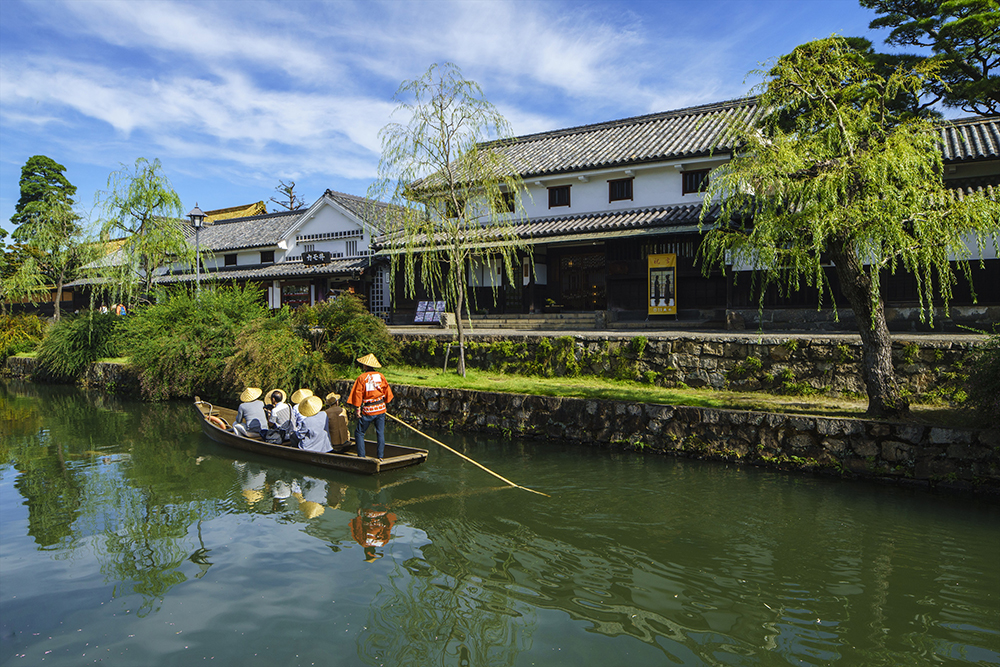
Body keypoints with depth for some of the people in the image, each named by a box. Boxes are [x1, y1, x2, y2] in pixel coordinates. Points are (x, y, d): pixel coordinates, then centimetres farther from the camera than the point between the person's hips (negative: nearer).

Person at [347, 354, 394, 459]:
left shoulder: (361, 377, -7)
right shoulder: (381, 376, 3)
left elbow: (358, 393, -9)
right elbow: (387, 390, 7)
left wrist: (357, 408, -3)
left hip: (367, 410, -3)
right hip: (381, 408, 3)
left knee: (359, 433, 10)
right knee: (380, 433, 10)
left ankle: (361, 456, 6)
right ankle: (381, 456, 10)